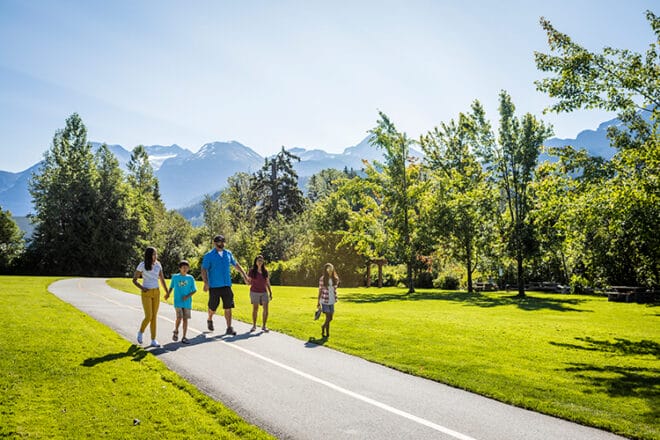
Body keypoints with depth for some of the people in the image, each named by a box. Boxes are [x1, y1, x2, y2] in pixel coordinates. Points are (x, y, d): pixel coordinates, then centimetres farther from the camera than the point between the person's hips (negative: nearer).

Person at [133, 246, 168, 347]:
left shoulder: (158, 265, 2)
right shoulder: (142, 265, -11)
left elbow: (162, 279, 9)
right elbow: (134, 280, -5)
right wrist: (141, 288, -21)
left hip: (156, 293, 4)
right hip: (146, 294, -4)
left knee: (154, 317, 3)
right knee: (148, 317, -10)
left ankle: (153, 340, 9)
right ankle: (141, 332, 20)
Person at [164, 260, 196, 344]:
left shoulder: (190, 278, 1)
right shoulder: (175, 277, 3)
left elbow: (194, 290, 3)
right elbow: (171, 287, 14)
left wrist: (188, 296, -13)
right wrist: (168, 294, -3)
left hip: (187, 302, 1)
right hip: (178, 302, -1)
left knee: (185, 319, 3)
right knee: (179, 317, -13)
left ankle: (184, 337, 12)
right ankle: (176, 332, 15)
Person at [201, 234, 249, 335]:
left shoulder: (228, 253, 8)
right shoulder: (209, 255, -6)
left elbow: (236, 264, 20)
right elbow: (204, 270, -11)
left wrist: (244, 275, 18)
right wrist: (206, 282, -24)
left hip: (226, 285, 3)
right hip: (214, 286, -3)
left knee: (228, 307, -1)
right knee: (213, 307, 10)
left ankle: (229, 328, 3)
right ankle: (210, 320, 39)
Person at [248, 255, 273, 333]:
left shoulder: (265, 271, 2)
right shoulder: (252, 271, -6)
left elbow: (267, 282, 9)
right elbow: (248, 282, 2)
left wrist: (270, 293, 8)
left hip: (264, 292, 2)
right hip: (254, 292, -2)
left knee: (266, 309, -7)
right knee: (255, 309, 6)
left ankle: (264, 326, 4)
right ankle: (254, 325, 23)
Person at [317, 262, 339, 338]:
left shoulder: (335, 279, 3)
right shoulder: (322, 279, -8)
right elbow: (320, 291, -3)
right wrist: (318, 302, 0)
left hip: (331, 301, 5)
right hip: (324, 301, -5)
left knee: (330, 318, 11)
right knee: (328, 318, -4)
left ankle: (323, 327, 37)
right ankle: (327, 333, 15)